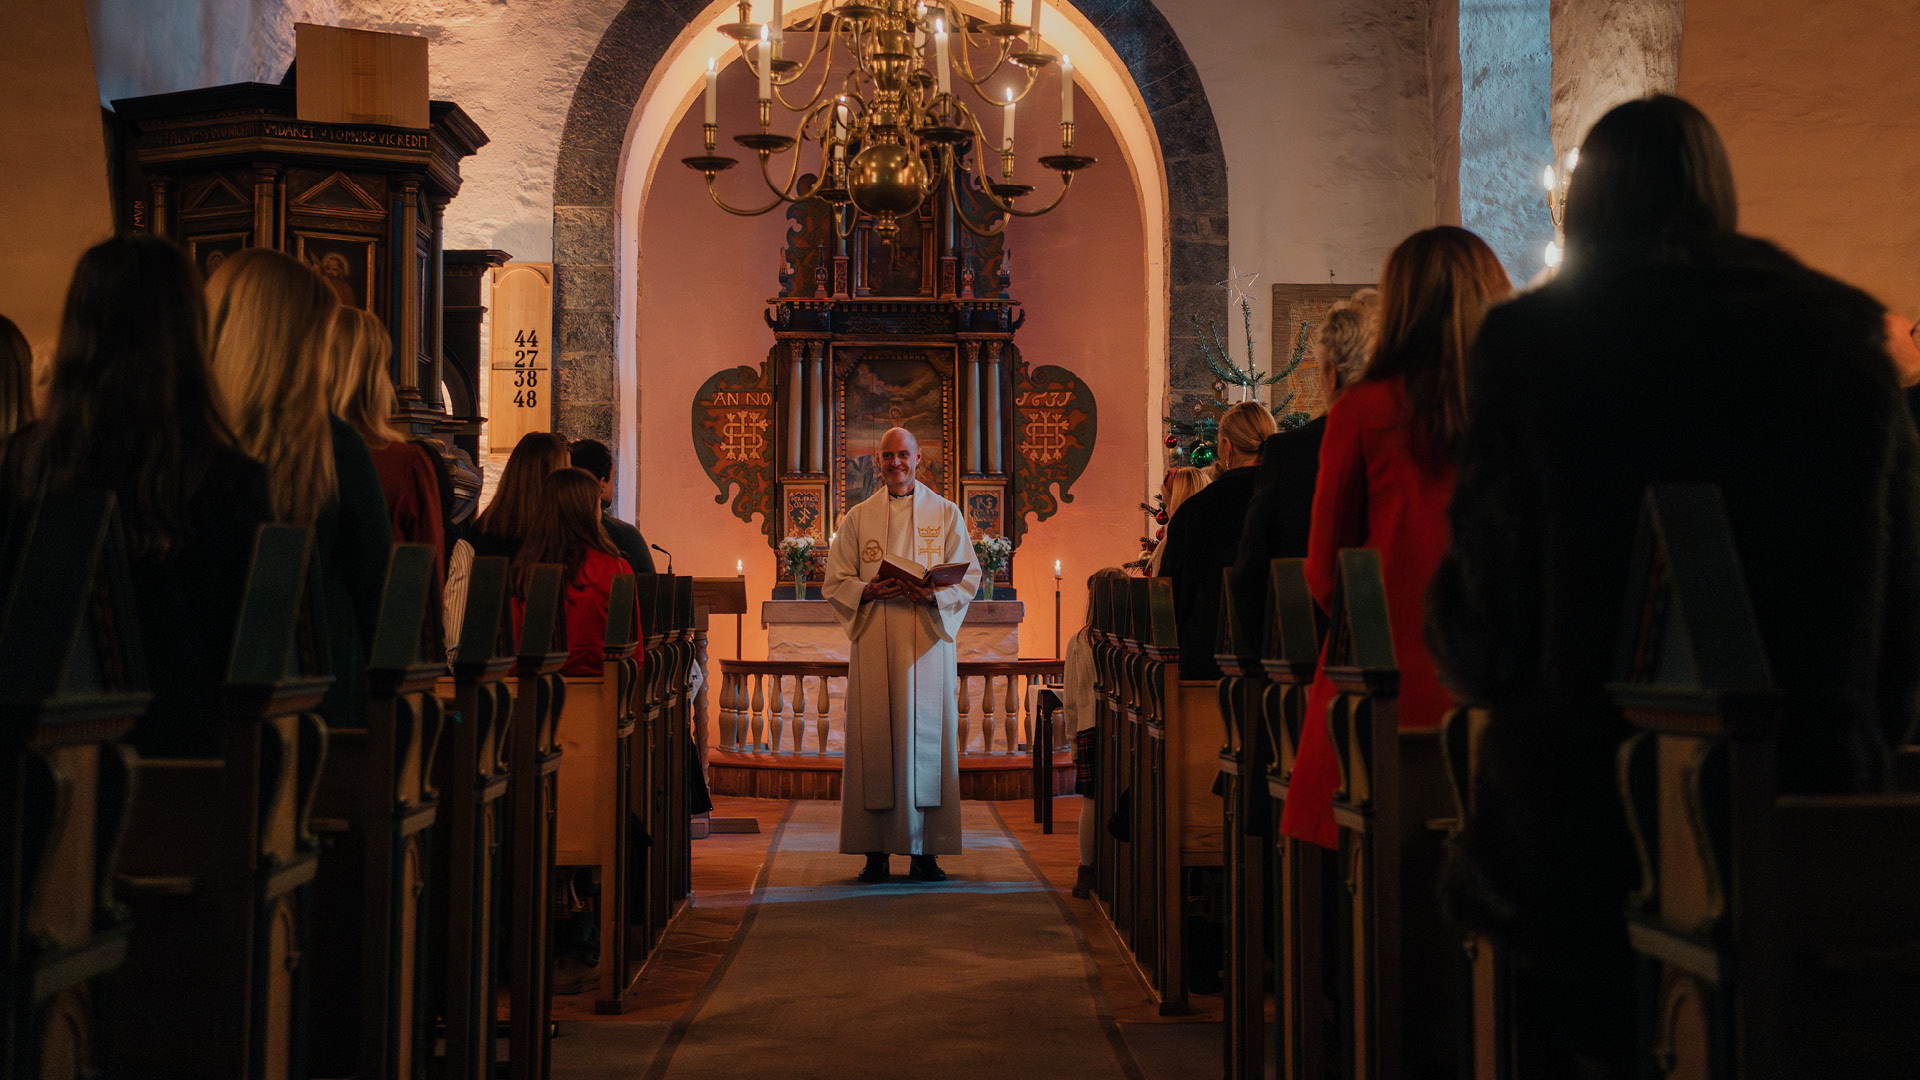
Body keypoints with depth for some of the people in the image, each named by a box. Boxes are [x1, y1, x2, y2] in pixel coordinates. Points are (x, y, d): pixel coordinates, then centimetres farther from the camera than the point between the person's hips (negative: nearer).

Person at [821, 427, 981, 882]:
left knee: (927, 737, -3)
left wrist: (933, 593, -16)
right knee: (874, 738, -3)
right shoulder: (858, 518, 11)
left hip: (929, 640, 0)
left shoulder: (945, 514, 9)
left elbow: (968, 576, 4)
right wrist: (869, 591, -12)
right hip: (873, 644, 1)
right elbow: (835, 582, 8)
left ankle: (925, 851, 2)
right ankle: (875, 850, 2)